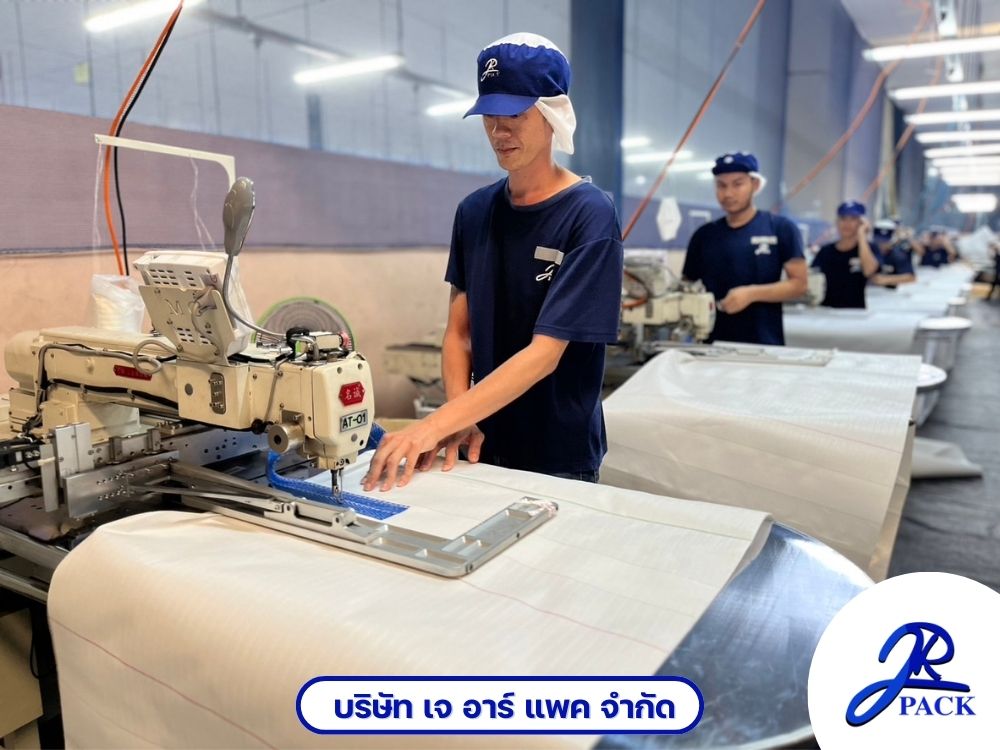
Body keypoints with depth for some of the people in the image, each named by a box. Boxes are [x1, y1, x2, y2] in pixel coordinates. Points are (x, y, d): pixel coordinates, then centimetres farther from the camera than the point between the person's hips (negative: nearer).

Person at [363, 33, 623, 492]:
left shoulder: (589, 215, -16)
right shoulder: (474, 211, 1)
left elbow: (544, 353, -23)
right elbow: (459, 331, 3)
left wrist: (433, 426, -29)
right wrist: (458, 423, -13)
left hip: (559, 461, -4)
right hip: (484, 448, 5)